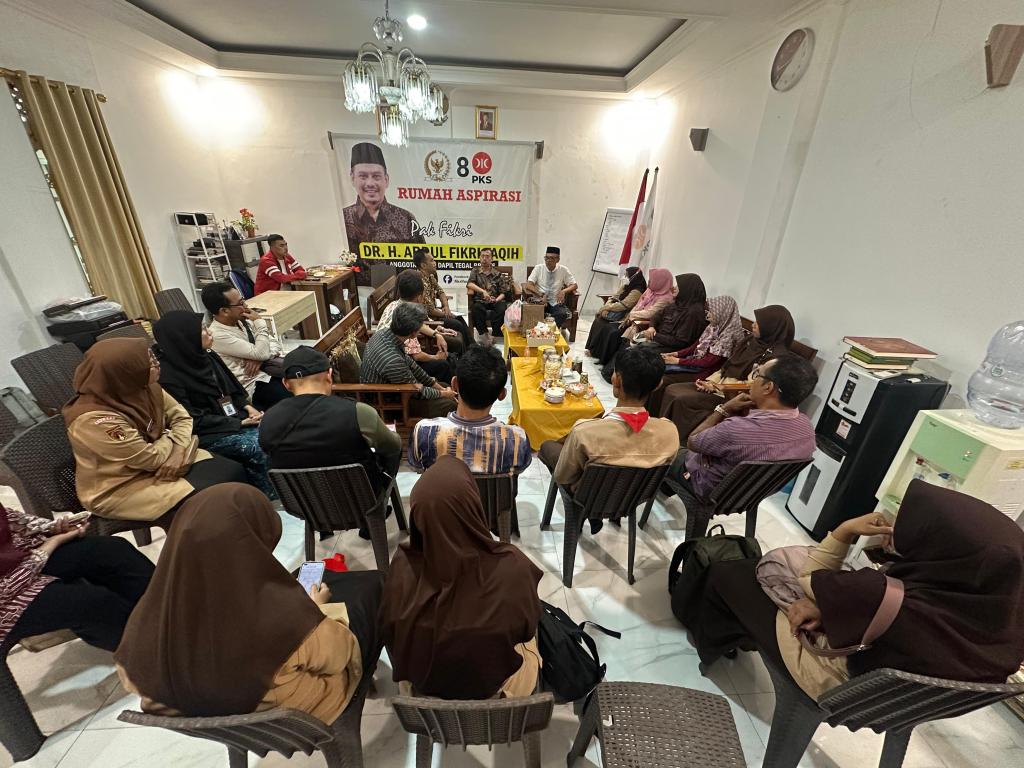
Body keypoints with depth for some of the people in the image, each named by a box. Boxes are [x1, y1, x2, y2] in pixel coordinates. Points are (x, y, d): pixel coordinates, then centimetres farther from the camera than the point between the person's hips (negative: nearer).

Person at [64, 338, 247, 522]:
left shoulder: (144, 387, -10)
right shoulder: (94, 420, -30)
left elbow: (181, 417, -2)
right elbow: (153, 458, -25)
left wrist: (177, 452, -18)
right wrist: (172, 438, -5)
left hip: (151, 461, 6)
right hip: (119, 488, -6)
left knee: (233, 472, -8)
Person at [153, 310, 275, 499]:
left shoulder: (207, 356, 4)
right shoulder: (168, 375, -17)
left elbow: (232, 386, 14)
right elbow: (192, 421, -17)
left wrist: (247, 407, -4)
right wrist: (238, 423, -18)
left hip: (234, 417, 7)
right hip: (207, 434, -7)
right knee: (261, 448, -26)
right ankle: (272, 499, -6)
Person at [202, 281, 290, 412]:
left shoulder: (242, 320, 6)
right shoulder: (218, 335, -17)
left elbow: (275, 344, 8)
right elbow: (262, 353, -22)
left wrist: (260, 358, -12)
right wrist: (260, 323, -12)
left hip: (270, 370, 7)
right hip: (254, 385, -7)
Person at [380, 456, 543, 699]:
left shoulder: (403, 568, -31)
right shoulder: (512, 567, -35)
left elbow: (389, 632, -11)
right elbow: (527, 628, -15)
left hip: (423, 686, 1)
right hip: (499, 684, 0)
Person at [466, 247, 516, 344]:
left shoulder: (498, 273, 15)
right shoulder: (475, 271, 15)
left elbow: (503, 292, 9)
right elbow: (470, 284, -5)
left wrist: (496, 300, -13)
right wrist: (483, 291, -21)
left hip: (495, 301, 0)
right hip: (480, 301, 0)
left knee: (502, 308, -33)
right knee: (476, 308, -35)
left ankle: (494, 334, -21)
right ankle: (484, 333, -21)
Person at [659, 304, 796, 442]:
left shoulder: (775, 355, -16)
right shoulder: (753, 340, 9)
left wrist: (717, 387, -16)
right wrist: (709, 381, -3)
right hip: (720, 384, 8)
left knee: (682, 400, -25)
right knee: (671, 390, -7)